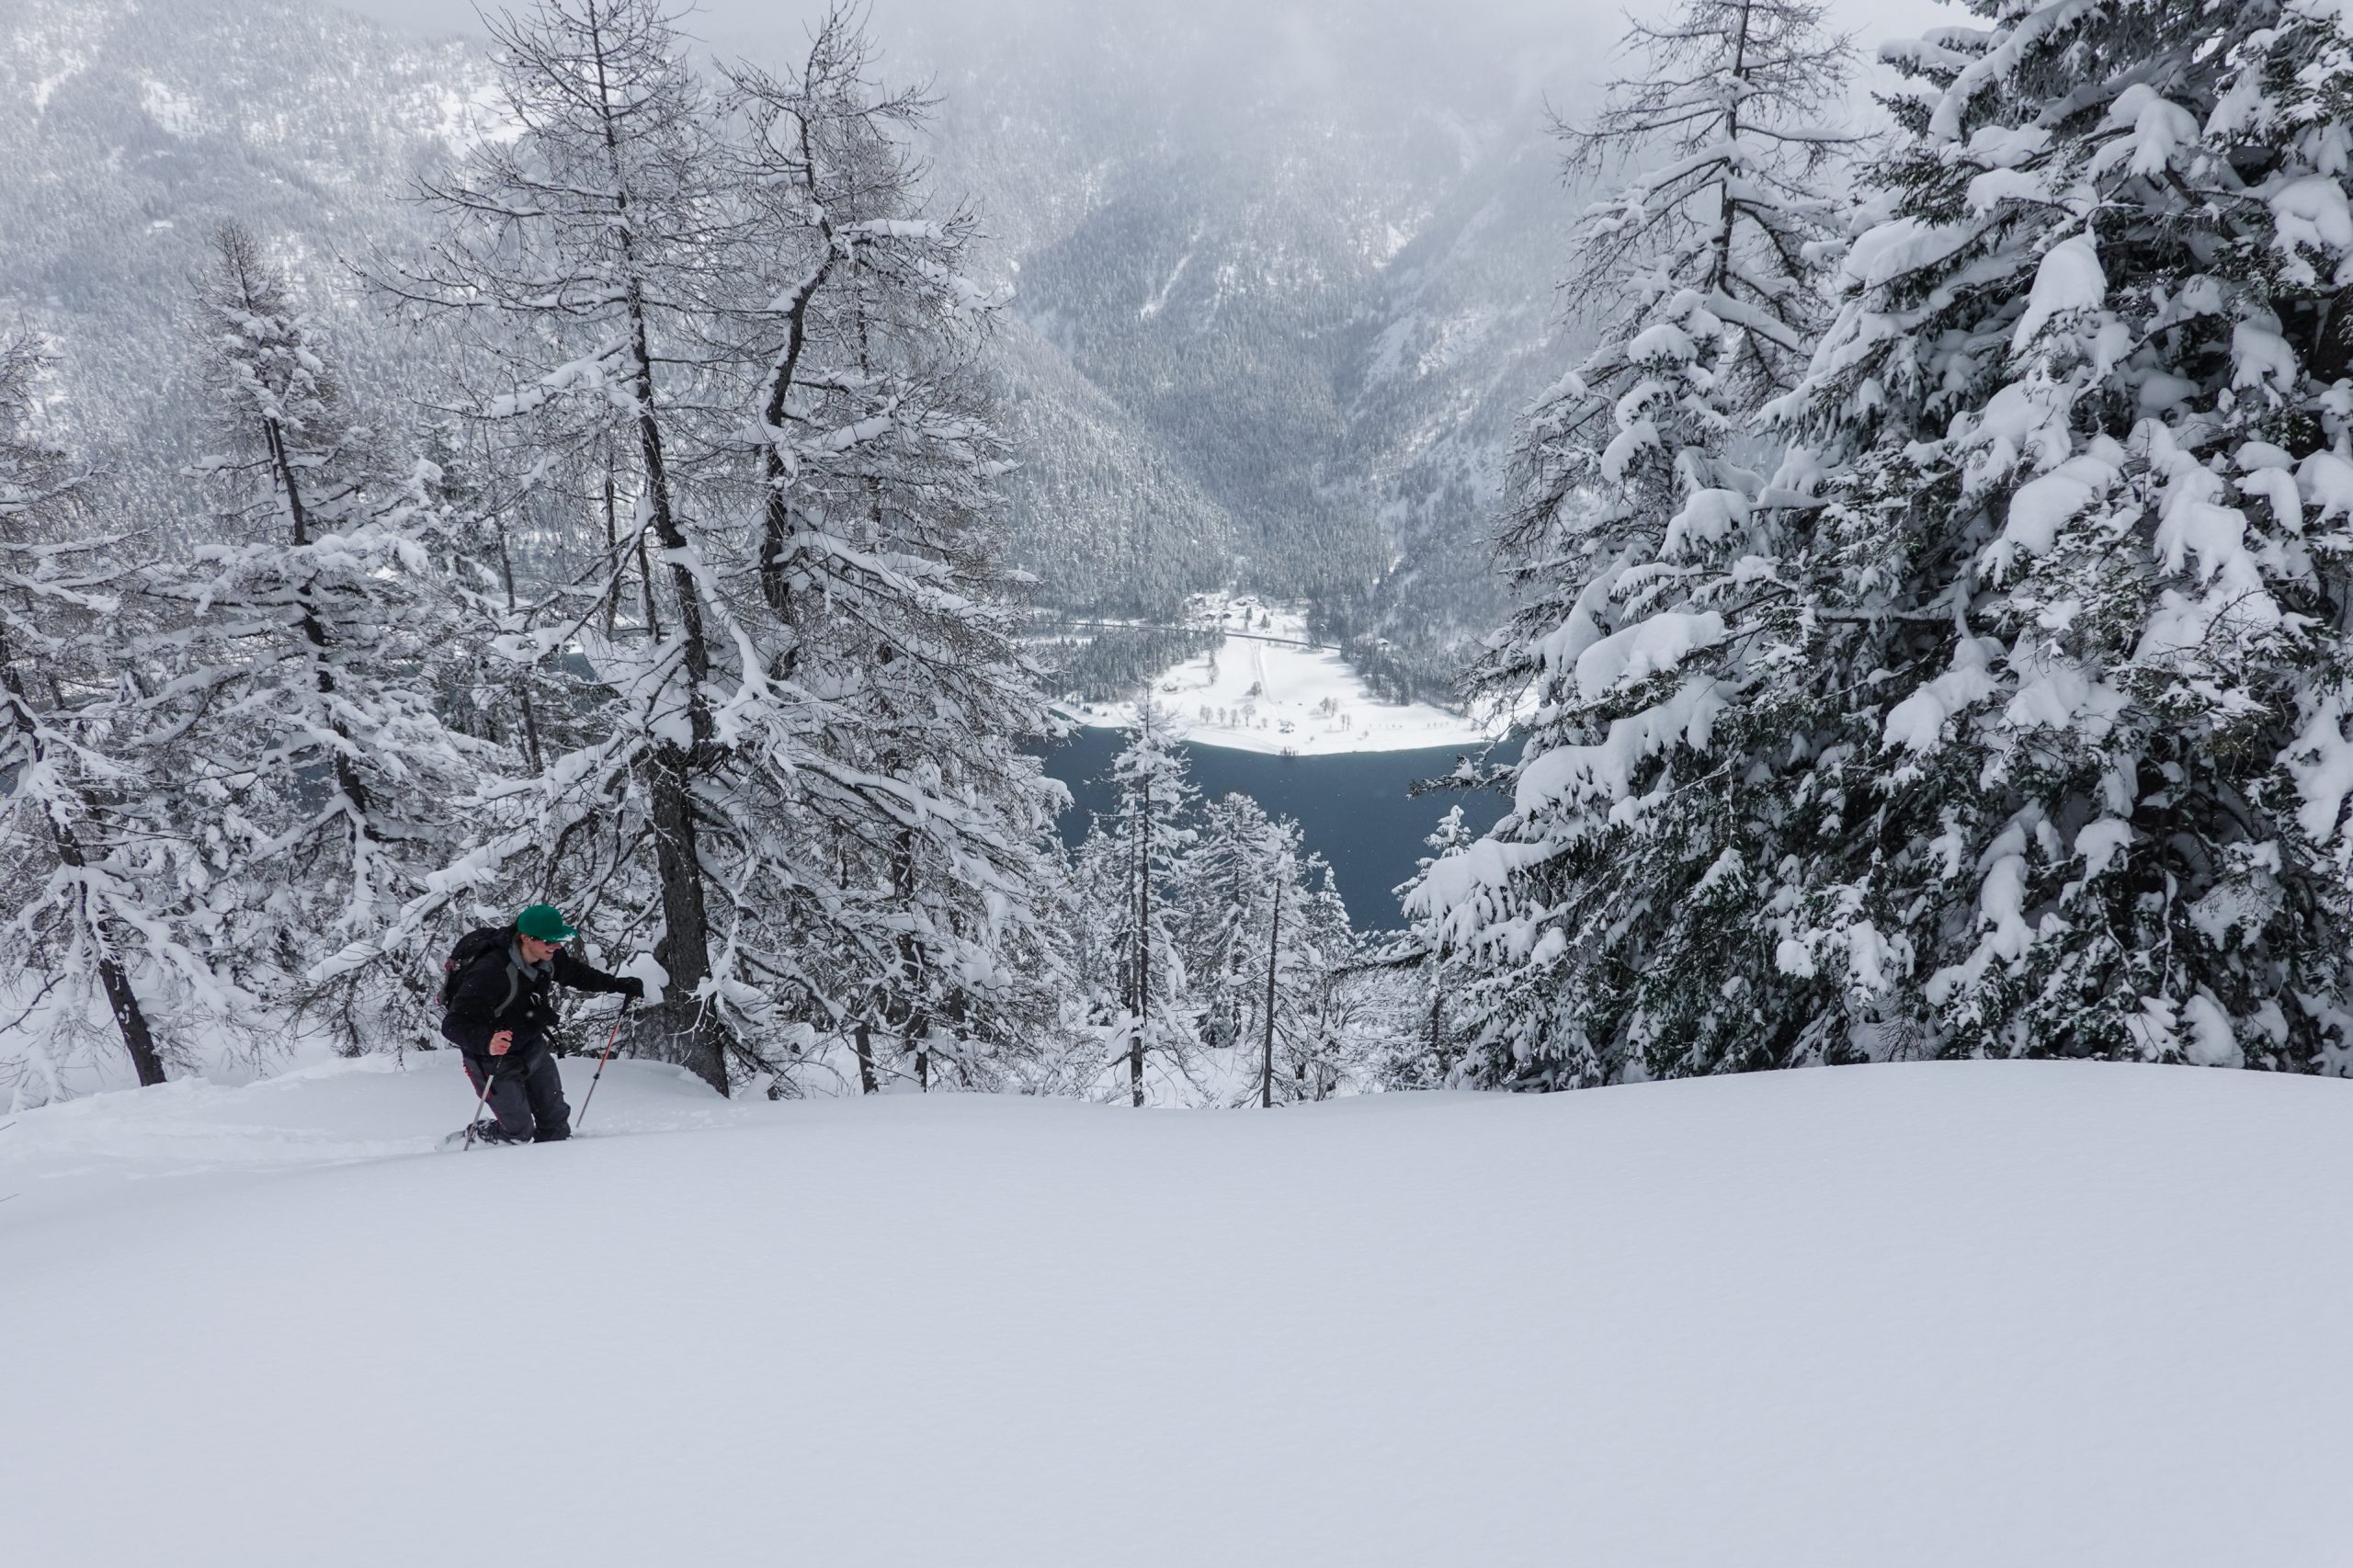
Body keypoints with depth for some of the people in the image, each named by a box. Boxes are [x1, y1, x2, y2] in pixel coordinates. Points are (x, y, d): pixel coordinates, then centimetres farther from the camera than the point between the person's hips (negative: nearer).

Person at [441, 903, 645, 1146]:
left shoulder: (547, 957, -13)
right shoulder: (490, 972, -36)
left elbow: (576, 973, 11)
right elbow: (453, 1024, -36)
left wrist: (619, 984, 5)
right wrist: (487, 1042, -55)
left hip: (534, 1050, 7)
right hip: (496, 1062, -7)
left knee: (556, 1119, 13)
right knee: (519, 1132, 3)